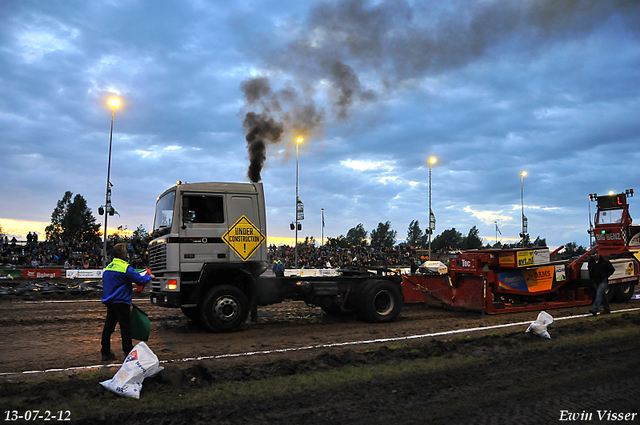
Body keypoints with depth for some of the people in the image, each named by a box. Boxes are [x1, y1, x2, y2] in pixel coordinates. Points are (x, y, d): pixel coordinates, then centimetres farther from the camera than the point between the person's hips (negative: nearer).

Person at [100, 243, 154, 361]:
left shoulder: (108, 267, 13)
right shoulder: (125, 267, -15)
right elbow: (140, 280, -17)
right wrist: (149, 277, 3)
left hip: (109, 301, 8)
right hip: (121, 302, -8)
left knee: (109, 326, 13)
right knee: (125, 327, -2)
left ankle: (105, 352, 19)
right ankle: (129, 353, 2)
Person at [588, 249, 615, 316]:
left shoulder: (605, 261, -10)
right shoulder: (591, 261, 3)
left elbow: (612, 270, -1)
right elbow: (590, 271, 20)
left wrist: (605, 276, -8)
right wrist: (591, 278, 12)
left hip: (603, 281, -5)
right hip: (596, 281, 5)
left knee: (599, 294, -17)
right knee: (602, 295, 12)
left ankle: (595, 309, -26)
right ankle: (606, 309, 21)